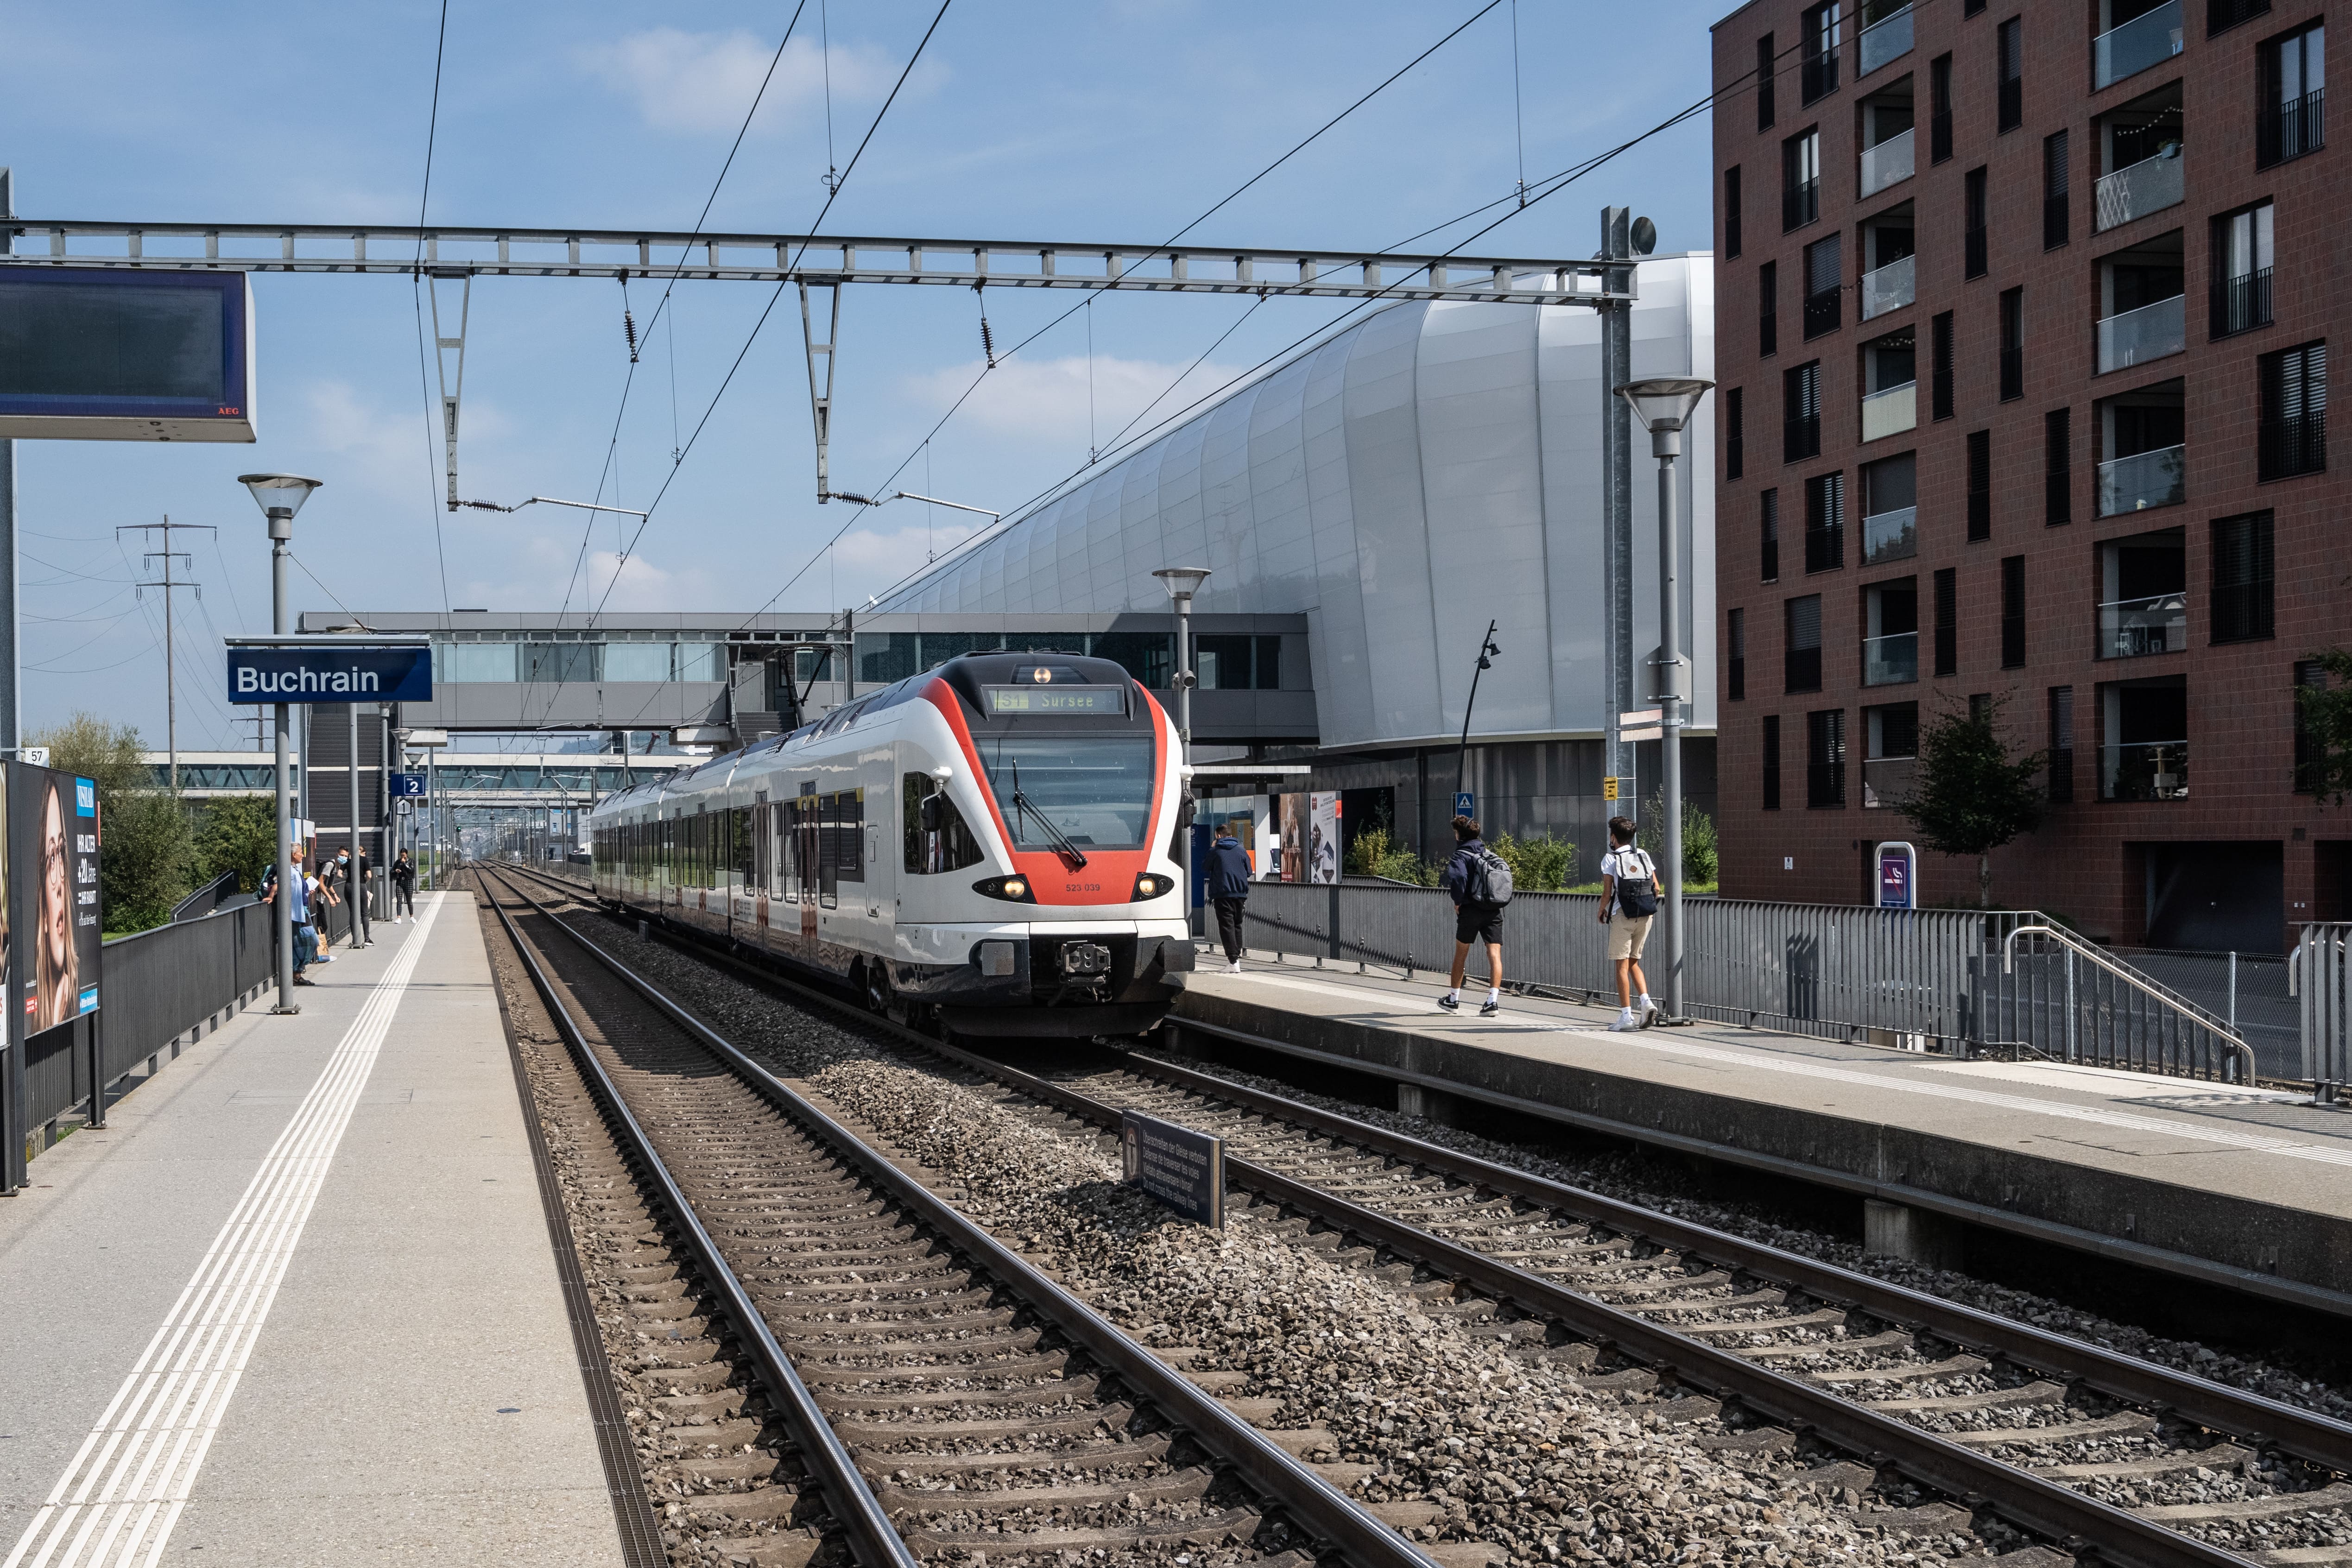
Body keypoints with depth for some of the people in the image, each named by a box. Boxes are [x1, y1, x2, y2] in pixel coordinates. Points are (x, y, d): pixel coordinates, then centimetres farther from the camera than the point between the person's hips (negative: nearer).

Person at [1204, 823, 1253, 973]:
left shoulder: (1215, 851, -4)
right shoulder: (1241, 850, 6)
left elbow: (1207, 868, 12)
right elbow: (1249, 871, 11)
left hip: (1222, 894, -4)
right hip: (1240, 893, 4)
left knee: (1227, 926, -5)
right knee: (1237, 925, 17)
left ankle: (1233, 961, -15)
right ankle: (1237, 955, 19)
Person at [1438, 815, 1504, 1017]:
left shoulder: (1461, 856, -5)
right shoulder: (1490, 854, 15)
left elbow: (1458, 877, -24)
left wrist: (1458, 901, -10)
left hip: (1471, 910, -4)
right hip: (1494, 911, 4)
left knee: (1461, 953, 13)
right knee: (1495, 954, -4)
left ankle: (1453, 999, 23)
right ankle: (1493, 1000, -17)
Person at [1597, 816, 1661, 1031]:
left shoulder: (1610, 859, -3)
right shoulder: (1644, 856, 10)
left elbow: (1607, 893, -8)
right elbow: (1656, 889, 6)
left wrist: (1602, 912, 9)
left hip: (1622, 916, -5)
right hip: (1645, 916, 5)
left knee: (1622, 965, -1)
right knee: (1633, 962, 17)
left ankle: (1626, 1015, -3)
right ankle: (1646, 1001, -3)